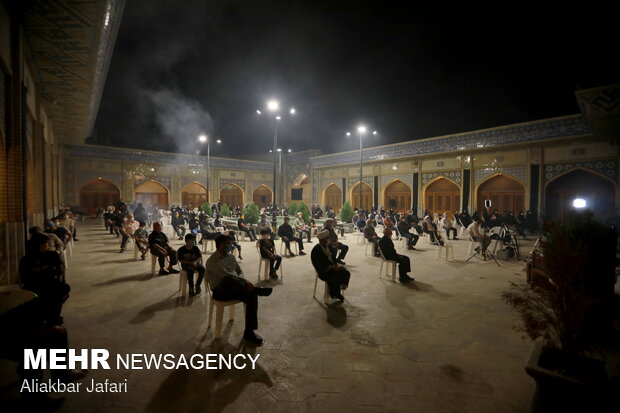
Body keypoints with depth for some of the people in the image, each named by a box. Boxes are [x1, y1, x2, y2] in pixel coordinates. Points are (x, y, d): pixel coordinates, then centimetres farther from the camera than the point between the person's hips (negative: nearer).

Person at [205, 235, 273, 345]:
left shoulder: (230, 256, 14)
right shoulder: (212, 261, -9)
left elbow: (240, 272, 19)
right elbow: (226, 275, -22)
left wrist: (240, 280, -6)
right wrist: (245, 282, -25)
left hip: (234, 288, 6)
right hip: (220, 291, -6)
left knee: (252, 295, -24)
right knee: (227, 279, -41)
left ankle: (249, 332, -15)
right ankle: (257, 289, -26)